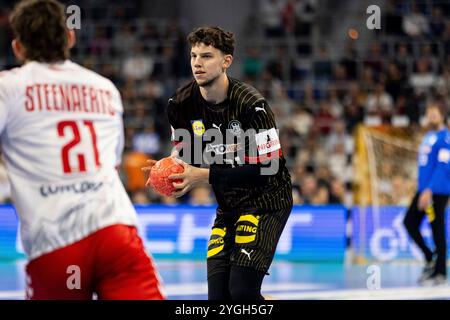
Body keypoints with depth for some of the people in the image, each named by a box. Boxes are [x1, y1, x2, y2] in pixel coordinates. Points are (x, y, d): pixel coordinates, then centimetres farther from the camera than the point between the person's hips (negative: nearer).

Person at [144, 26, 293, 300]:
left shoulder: (251, 104, -22)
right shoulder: (181, 104, -4)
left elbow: (266, 169, -24)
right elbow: (187, 153, 12)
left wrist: (205, 176, -27)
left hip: (266, 200, -6)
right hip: (229, 205, 6)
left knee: (242, 289, -18)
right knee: (217, 290, -1)